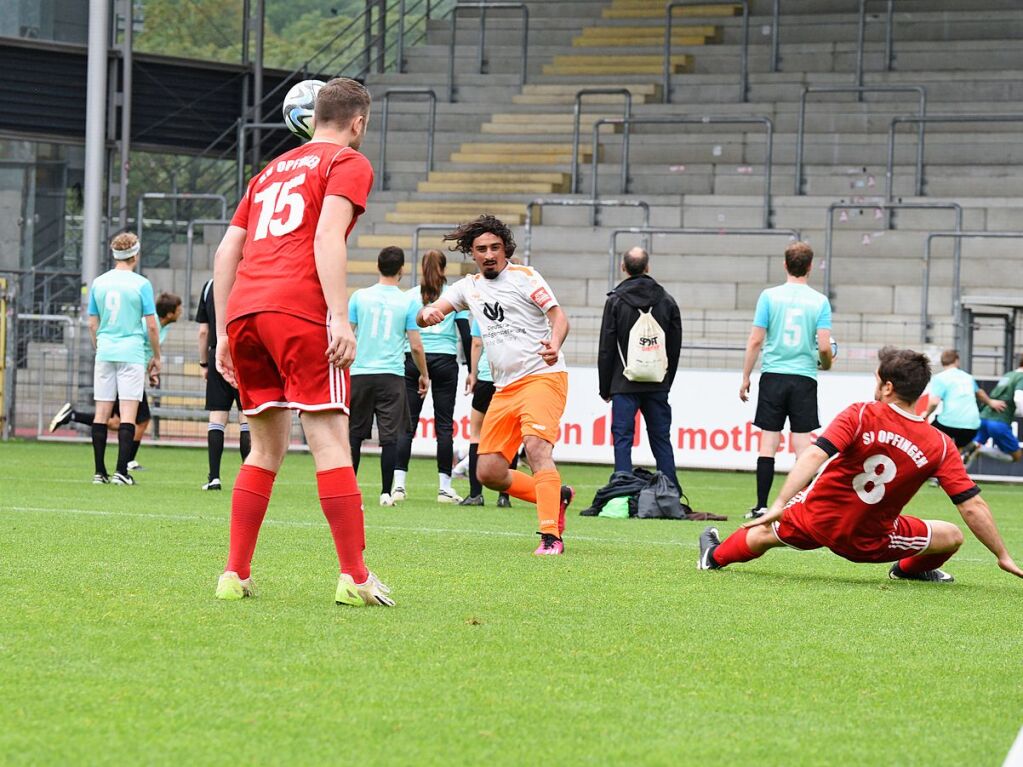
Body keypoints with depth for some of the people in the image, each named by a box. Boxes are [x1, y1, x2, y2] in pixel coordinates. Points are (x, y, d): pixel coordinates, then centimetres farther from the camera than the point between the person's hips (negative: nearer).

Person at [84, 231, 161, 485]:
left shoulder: (98, 283, 6)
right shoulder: (141, 284, -5)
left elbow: (92, 324, 11)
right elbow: (151, 326, -5)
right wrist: (156, 356, 6)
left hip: (105, 353, 4)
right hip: (132, 354, -4)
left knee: (102, 413, 6)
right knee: (128, 414, -5)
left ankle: (100, 472, 6)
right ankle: (121, 471, -11)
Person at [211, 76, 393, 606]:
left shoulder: (270, 172, 28)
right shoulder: (348, 164, 8)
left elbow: (226, 252, 22)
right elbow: (328, 238, -9)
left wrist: (225, 334, 23)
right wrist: (341, 319, -15)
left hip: (242, 309, 6)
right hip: (300, 309, -6)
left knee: (266, 447, 15)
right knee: (330, 441, -7)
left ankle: (235, 575, 10)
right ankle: (354, 578, -12)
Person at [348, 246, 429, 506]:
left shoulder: (360, 296, 1)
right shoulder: (407, 302, -1)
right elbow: (416, 346, 0)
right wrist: (424, 375, 14)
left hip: (359, 374, 1)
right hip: (392, 376, -1)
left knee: (354, 435, 10)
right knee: (390, 436, 1)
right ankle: (386, 492, -1)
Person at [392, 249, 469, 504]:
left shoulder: (409, 297, 5)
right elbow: (465, 335, 1)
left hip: (413, 359, 1)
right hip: (445, 361, -1)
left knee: (407, 424, 2)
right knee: (444, 425, 2)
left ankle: (399, 483, -7)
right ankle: (444, 486, 0)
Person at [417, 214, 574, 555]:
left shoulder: (524, 277, -2)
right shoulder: (469, 287, 15)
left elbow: (558, 316, -8)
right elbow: (426, 315, 10)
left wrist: (554, 345, -30)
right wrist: (427, 313, -16)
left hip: (543, 376, -7)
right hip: (504, 388, 7)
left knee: (536, 446, -29)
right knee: (489, 473, 3)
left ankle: (551, 536, -32)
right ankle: (557, 496, 24)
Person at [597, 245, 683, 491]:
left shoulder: (615, 301, -3)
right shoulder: (667, 301, 7)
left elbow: (606, 349, -2)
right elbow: (675, 348, 10)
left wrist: (605, 388, 6)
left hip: (625, 385, -3)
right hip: (657, 386, 3)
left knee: (623, 439, -3)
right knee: (661, 439, 7)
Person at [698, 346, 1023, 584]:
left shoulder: (860, 415, -16)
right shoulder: (939, 445, -13)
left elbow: (815, 455, -28)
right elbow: (972, 507, -13)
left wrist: (779, 505, -32)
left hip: (814, 521, 0)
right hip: (870, 544, 0)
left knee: (767, 532, 30)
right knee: (951, 536, 20)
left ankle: (715, 555, 55)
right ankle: (910, 569, 51)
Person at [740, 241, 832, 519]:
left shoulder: (769, 296, -2)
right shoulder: (820, 301, -2)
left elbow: (755, 341, -3)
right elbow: (824, 346, -6)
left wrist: (745, 378, 6)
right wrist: (825, 364, 17)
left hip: (773, 375, 0)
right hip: (804, 379, 0)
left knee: (768, 443, 2)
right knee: (803, 445, 2)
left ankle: (761, 507, 1)